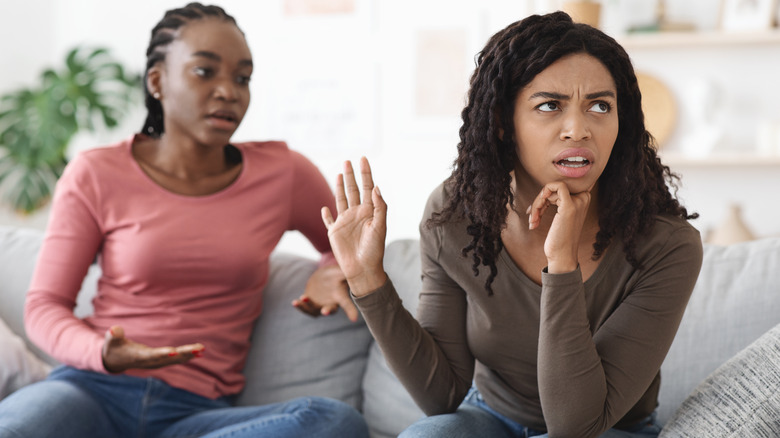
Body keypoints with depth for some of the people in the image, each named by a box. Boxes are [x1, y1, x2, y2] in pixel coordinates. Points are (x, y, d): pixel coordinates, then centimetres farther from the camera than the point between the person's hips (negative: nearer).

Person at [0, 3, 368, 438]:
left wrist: (331, 275, 2)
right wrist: (101, 353, -16)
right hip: (95, 388, -3)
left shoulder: (283, 173, 10)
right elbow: (45, 305, 7)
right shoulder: (96, 175, 6)